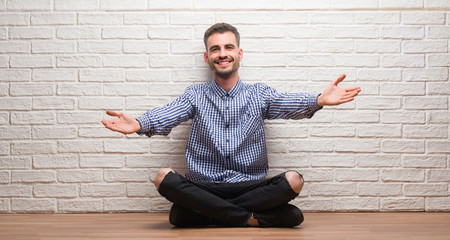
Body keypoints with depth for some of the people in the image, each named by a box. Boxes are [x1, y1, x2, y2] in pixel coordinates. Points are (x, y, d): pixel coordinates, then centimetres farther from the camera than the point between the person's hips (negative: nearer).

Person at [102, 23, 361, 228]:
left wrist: (319, 100, -37)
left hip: (251, 187, 0)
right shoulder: (195, 95, 9)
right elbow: (168, 115, -11)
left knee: (293, 180, -26)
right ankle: (252, 218, -21)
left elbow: (289, 103, -13)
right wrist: (139, 124, -35)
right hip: (204, 188, 0)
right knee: (164, 178, -27)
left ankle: (206, 214, -17)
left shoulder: (259, 94, 7)